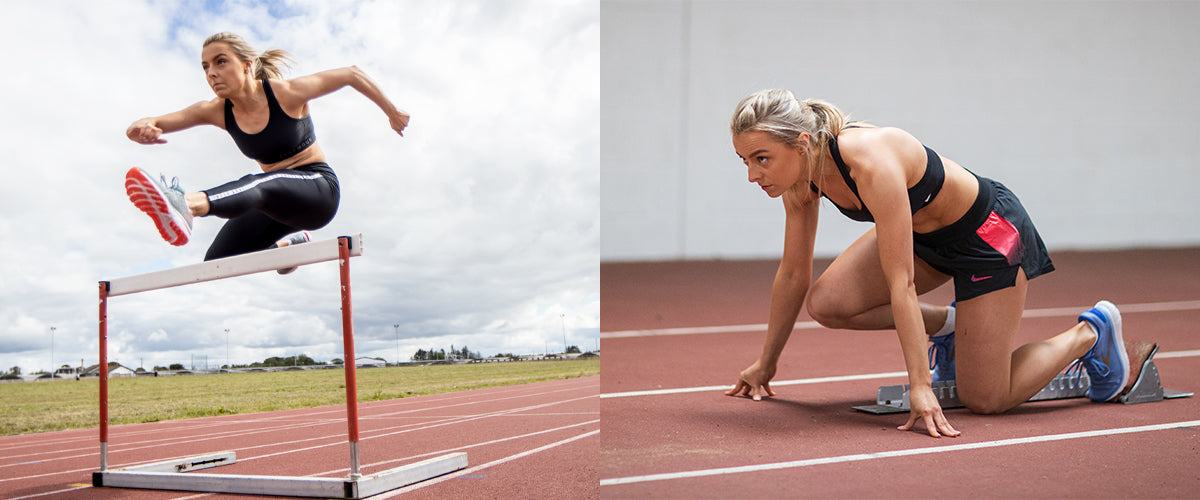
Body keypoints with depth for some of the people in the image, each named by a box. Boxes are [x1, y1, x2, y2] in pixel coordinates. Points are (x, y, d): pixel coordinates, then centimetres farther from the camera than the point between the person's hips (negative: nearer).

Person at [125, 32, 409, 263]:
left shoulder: (286, 94, -15)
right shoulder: (216, 111, -4)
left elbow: (352, 74, -5)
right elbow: (152, 125, -13)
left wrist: (393, 114, 5)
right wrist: (143, 129, -40)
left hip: (319, 190, -7)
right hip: (278, 203, 7)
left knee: (259, 185, -38)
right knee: (217, 261, -2)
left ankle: (186, 205, -70)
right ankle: (293, 243, 26)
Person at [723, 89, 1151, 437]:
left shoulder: (871, 162, -38)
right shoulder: (799, 174, -15)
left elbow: (901, 283, -38)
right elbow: (793, 273, -3)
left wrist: (920, 387, -37)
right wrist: (765, 362, 4)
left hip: (989, 232, -7)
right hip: (924, 234, 7)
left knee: (984, 399, -5)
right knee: (826, 303, -15)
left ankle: (1091, 333, 20)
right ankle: (947, 326, 11)